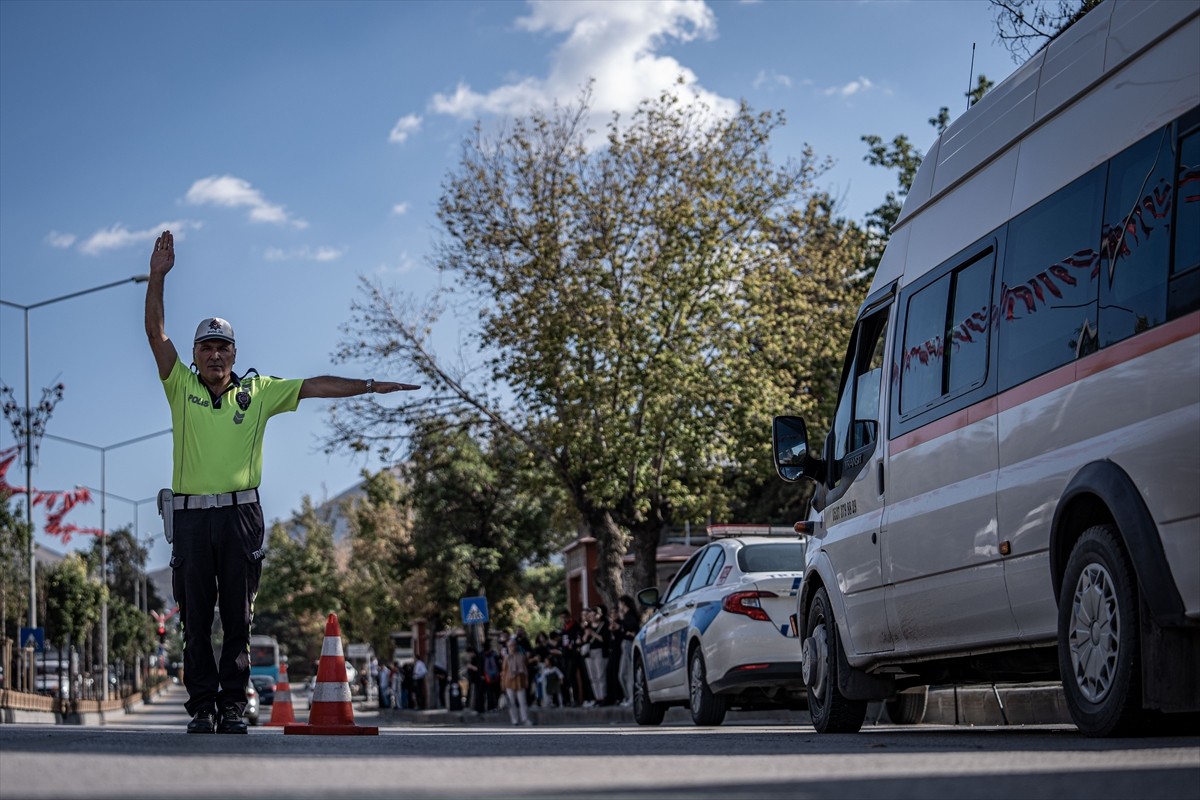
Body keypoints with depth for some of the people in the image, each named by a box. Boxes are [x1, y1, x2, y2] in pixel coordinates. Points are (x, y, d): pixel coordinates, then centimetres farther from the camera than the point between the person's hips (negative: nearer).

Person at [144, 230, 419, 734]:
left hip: (241, 513, 0)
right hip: (191, 515, 0)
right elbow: (156, 334, -1)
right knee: (195, 618, 1)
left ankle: (233, 706, 4)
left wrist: (370, 386, 6)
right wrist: (157, 277, -11)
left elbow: (314, 386, 10)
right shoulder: (181, 387, 7)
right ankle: (201, 707, 5)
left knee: (238, 617, 1)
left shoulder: (257, 391, 10)